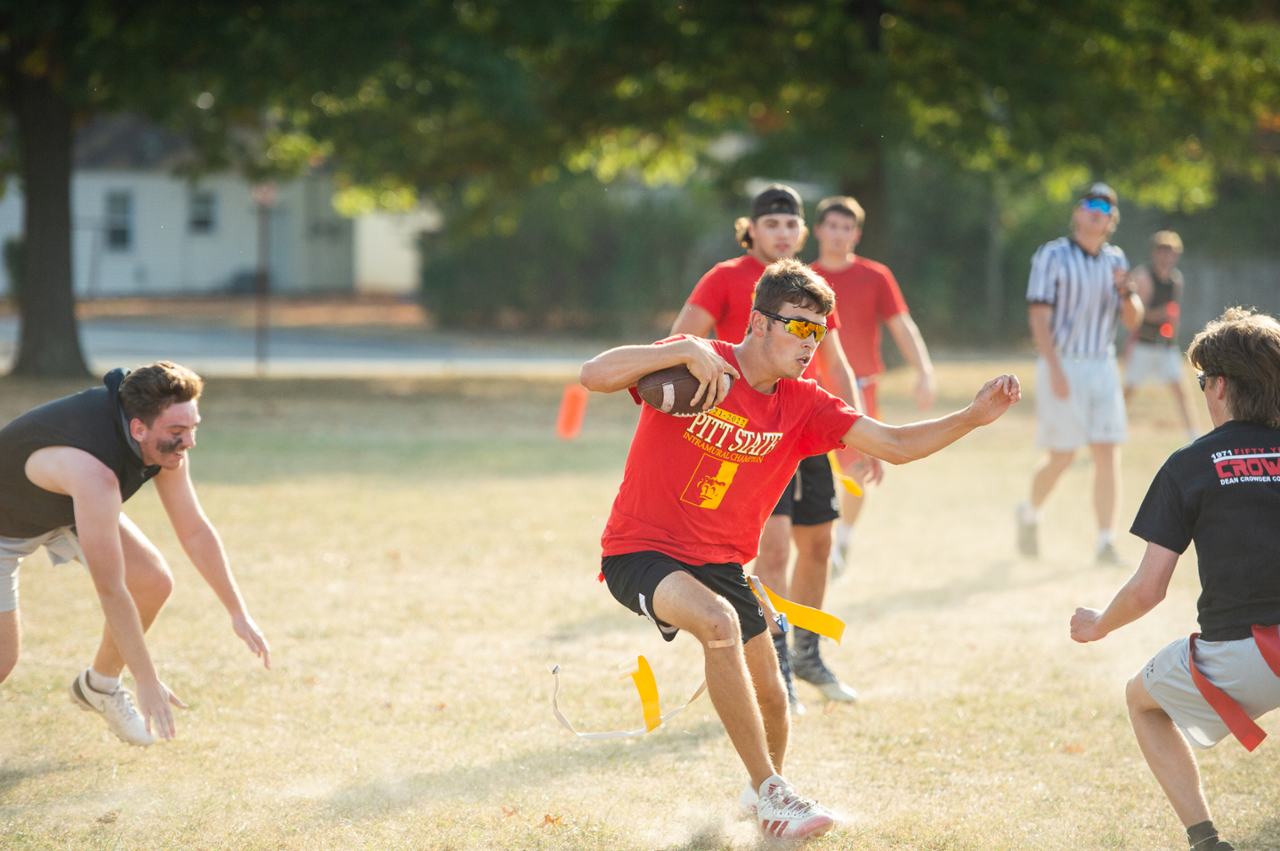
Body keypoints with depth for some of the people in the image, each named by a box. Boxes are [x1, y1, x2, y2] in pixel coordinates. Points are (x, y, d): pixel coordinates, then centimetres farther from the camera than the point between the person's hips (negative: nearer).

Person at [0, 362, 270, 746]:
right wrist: (148, 682, -33)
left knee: (154, 583, -6)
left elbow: (194, 531, -6)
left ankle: (99, 685, 17)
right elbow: (110, 590, -40)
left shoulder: (164, 438, -22)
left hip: (68, 504, 7)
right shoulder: (94, 473, -46)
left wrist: (238, 613, -1)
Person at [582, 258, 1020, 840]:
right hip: (641, 552, -6)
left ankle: (764, 789, 42)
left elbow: (896, 447, -4)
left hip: (720, 562, 6)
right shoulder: (698, 366, -15)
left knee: (770, 698, 7)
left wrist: (973, 417, -18)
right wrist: (686, 350, -34)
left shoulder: (803, 406, -1)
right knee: (719, 622, -33)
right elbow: (595, 376, -25)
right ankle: (770, 794, -22)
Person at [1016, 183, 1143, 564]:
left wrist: (1125, 291, -11)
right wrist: (1055, 371, -20)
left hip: (1103, 367, 5)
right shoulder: (1053, 256, -5)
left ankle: (1106, 543, -2)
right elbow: (1039, 316, -11)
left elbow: (1133, 321, 12)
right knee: (1062, 457, -4)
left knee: (1108, 453, -4)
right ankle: (1029, 514, 24)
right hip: (1062, 364, -4)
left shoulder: (1116, 260, 11)